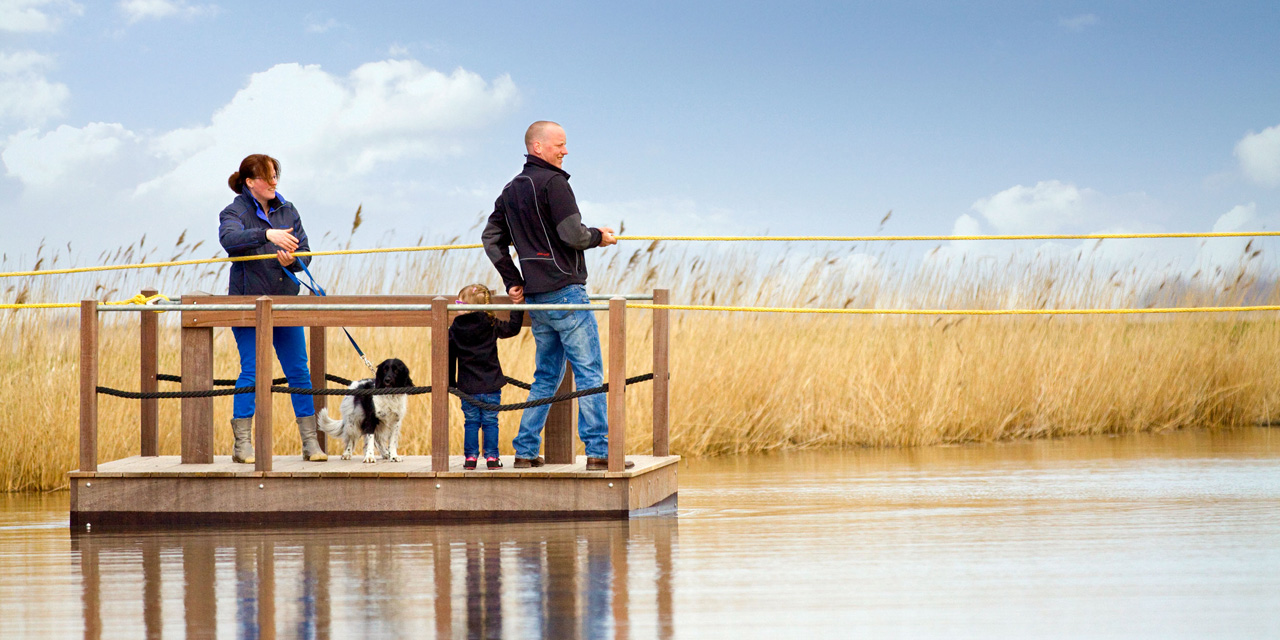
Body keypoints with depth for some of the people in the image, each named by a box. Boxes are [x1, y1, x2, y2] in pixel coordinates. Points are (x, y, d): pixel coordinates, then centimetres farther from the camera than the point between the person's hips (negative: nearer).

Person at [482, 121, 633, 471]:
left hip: (535, 298, 8)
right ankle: (598, 451, -10)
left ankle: (526, 451, 12)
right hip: (565, 290, -8)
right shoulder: (553, 182, -11)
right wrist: (598, 236, 3)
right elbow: (572, 235, -17)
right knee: (589, 372, -6)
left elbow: (491, 238, 19)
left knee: (546, 376, 15)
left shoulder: (511, 190, 15)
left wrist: (513, 280, 17)